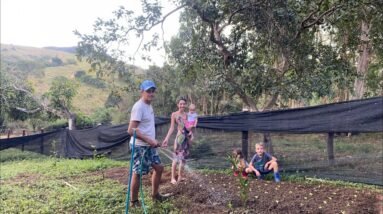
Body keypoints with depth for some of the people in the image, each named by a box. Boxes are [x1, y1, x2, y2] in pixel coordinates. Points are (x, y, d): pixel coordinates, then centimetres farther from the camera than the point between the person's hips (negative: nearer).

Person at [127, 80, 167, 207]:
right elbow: (131, 130, -24)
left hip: (149, 145, 9)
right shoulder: (139, 107, -18)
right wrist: (150, 140, -24)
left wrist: (153, 141, 11)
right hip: (140, 146, -9)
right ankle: (133, 201, 19)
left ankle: (155, 194, 31)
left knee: (159, 168, 14)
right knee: (138, 173, 2)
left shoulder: (149, 105, 11)